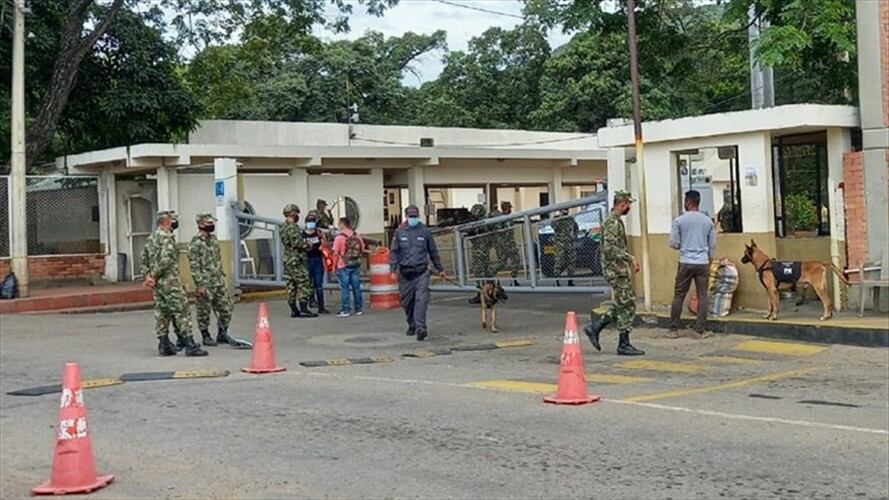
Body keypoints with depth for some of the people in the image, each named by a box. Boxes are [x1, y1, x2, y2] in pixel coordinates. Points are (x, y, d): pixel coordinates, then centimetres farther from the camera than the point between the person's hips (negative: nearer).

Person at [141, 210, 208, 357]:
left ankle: (164, 345, 13)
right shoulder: (167, 237, -14)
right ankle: (189, 345, -9)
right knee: (182, 311, -7)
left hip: (157, 282, 9)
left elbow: (144, 258, 18)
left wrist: (147, 275, 11)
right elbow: (166, 259, -23)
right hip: (169, 281, -9)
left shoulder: (151, 238, 15)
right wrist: (154, 276, -15)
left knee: (161, 312, 12)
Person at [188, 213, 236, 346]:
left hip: (219, 282, 7)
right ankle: (206, 336, 15)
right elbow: (194, 266, -15)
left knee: (226, 308, 7)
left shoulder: (214, 239, 12)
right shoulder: (195, 243, -13)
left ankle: (222, 334, 20)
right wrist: (200, 284, -18)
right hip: (205, 284, -7)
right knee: (204, 312, 3)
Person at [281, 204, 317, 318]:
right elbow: (296, 242, -22)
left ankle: (294, 310, 11)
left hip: (288, 260, 10)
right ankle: (304, 310, -11)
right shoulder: (292, 227, -14)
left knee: (291, 286, 9)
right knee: (303, 284, -8)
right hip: (296, 260, -10)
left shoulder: (284, 227, 17)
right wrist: (307, 245, -7)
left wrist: (304, 244, 16)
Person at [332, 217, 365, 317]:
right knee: (356, 287, 9)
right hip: (356, 265, 5)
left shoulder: (339, 237, -10)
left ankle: (346, 310, 0)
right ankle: (358, 309, 13)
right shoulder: (357, 235, 5)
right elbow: (362, 249, 11)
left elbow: (336, 253, -11)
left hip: (343, 266, -5)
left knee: (345, 288, 0)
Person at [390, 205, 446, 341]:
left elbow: (433, 252, 13)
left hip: (421, 272, -1)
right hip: (405, 273, 1)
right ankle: (411, 325, 27)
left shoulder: (425, 231, 5)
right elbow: (393, 252, 5)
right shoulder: (399, 232, 4)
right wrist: (393, 269, -7)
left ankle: (421, 328, -18)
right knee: (407, 302, 8)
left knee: (421, 299, -14)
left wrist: (440, 269, 18)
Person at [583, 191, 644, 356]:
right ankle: (624, 345, 1)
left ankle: (595, 327, 17)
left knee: (623, 305, 14)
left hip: (620, 270, 10)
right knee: (626, 306, -5)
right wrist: (630, 257, -24)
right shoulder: (612, 222, -16)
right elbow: (609, 248, -25)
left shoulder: (616, 221, 16)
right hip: (617, 270, -10)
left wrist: (629, 259, 17)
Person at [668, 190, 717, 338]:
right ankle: (700, 330, 4)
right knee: (702, 296, 5)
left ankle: (673, 330, 8)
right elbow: (712, 245, 9)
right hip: (703, 263, 2)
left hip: (685, 263, -2)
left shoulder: (679, 220, -4)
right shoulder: (708, 221, 5)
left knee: (679, 296, 5)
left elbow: (673, 244, -4)